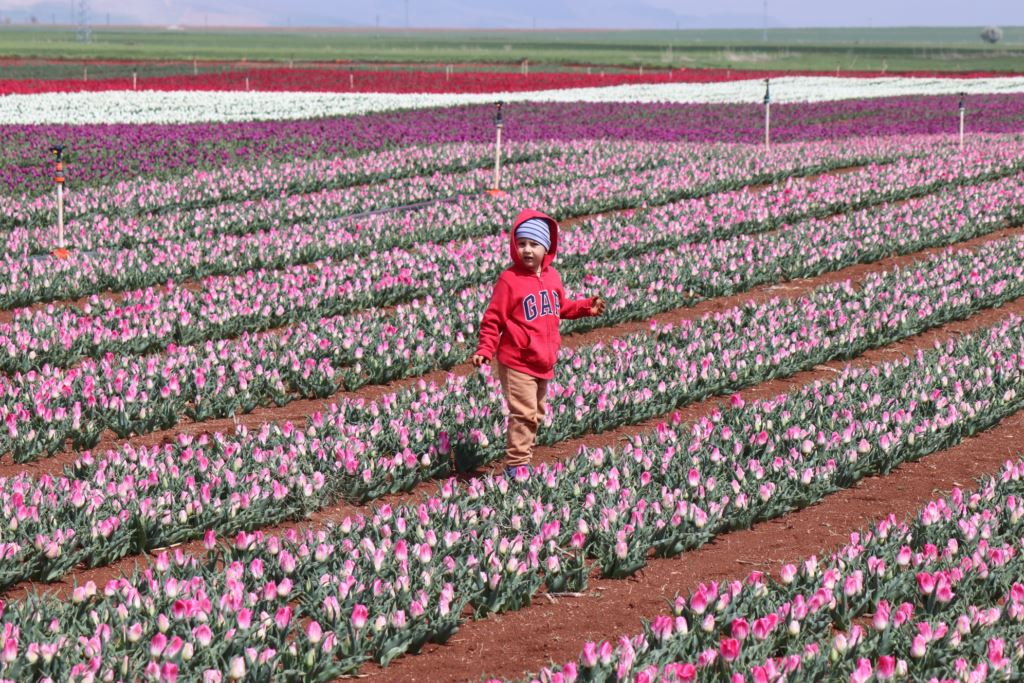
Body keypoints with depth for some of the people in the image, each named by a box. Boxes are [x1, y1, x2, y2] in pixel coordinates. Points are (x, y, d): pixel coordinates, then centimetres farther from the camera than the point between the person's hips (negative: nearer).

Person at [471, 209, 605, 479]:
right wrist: (485, 350, -18)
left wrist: (586, 307, 10)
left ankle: (523, 458, 29)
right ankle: (516, 464, 0)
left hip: (544, 362, 7)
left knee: (536, 413, 16)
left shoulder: (551, 276, 5)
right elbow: (492, 319, -12)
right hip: (516, 364, -7)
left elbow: (562, 306, 23)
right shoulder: (509, 279, -15)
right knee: (523, 414, -10)